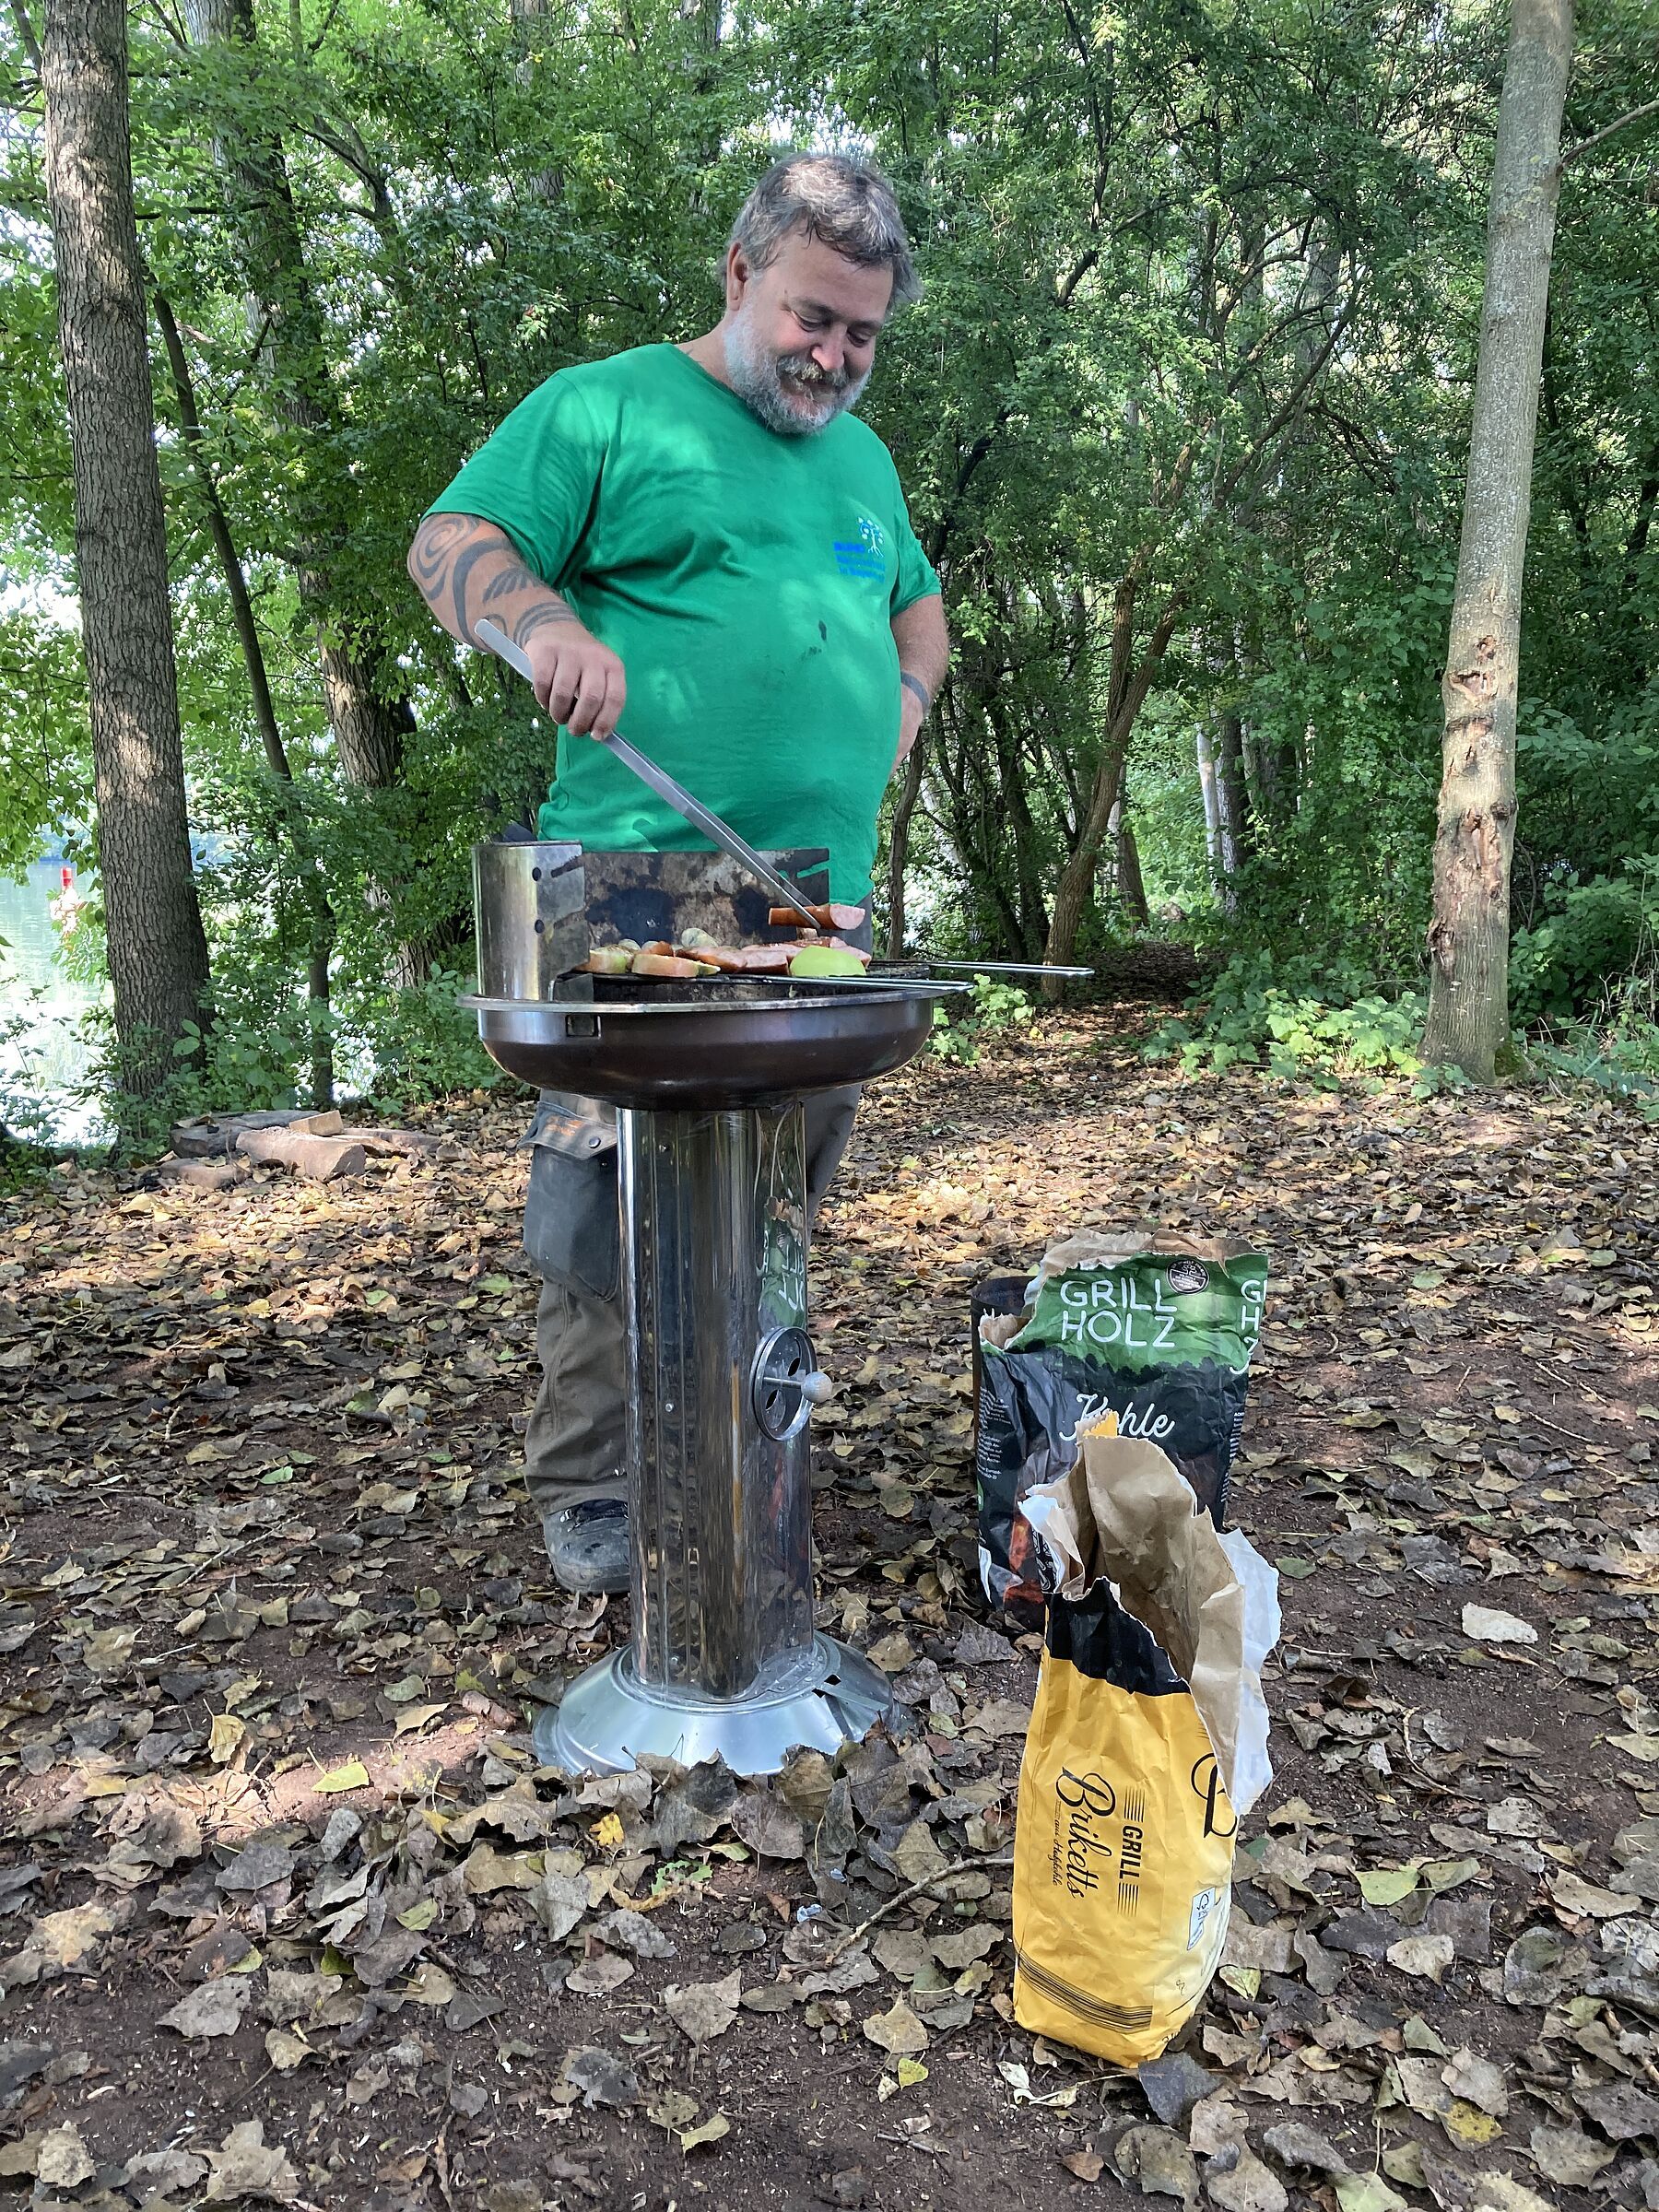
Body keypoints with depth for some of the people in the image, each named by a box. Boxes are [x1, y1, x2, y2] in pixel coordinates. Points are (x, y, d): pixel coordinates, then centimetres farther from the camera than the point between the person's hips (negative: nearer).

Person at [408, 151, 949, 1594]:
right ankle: (590, 1494, 7)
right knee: (611, 1201, -8)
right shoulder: (609, 406, 4)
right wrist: (550, 624, -22)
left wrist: (891, 732, 16)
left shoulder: (861, 455, 24)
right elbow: (453, 541, -1)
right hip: (638, 890, -6)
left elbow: (918, 610, 35)